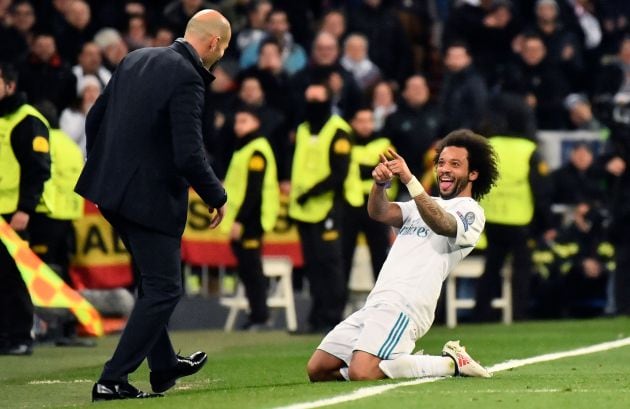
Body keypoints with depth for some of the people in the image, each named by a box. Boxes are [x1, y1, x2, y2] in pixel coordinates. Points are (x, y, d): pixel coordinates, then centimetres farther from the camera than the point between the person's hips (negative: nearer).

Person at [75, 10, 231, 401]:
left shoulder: (136, 59, 6)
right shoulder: (187, 79, -19)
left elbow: (95, 118, 13)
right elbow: (189, 155, -24)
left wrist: (105, 170, 25)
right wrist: (217, 197, -8)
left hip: (111, 189, 9)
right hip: (150, 196, -9)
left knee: (153, 280, 25)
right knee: (164, 289, 2)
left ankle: (164, 366, 38)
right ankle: (112, 380, -2)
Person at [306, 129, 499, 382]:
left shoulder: (470, 211, 3)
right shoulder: (426, 204, 26)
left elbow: (442, 225, -21)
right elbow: (380, 213, 8)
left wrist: (409, 180, -32)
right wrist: (380, 183, -14)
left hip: (404, 306, -8)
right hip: (376, 304, 8)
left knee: (362, 373, -28)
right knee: (317, 370, 0)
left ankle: (451, 364, -7)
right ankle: (406, 363, 13)